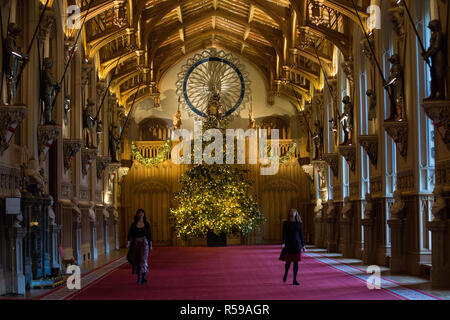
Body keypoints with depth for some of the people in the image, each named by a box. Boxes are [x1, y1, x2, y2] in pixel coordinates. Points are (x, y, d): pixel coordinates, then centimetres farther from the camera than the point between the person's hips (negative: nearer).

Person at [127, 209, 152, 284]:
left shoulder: (146, 224, 3)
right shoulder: (133, 225, 2)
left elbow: (149, 235, 7)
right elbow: (130, 235, -2)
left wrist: (150, 245, 7)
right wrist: (128, 243, -18)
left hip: (144, 243, -1)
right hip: (135, 243, 2)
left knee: (143, 260, -13)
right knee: (136, 261, 5)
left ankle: (142, 277, -16)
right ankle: (139, 277, 16)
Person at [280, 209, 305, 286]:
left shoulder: (298, 223, 6)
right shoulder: (286, 223, -1)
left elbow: (300, 234, 10)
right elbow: (284, 234, -7)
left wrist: (303, 245, 8)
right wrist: (283, 243, -20)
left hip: (296, 244, 2)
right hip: (288, 244, -2)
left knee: (296, 262, -3)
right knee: (288, 261, 4)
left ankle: (294, 280, 0)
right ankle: (286, 273, 36)